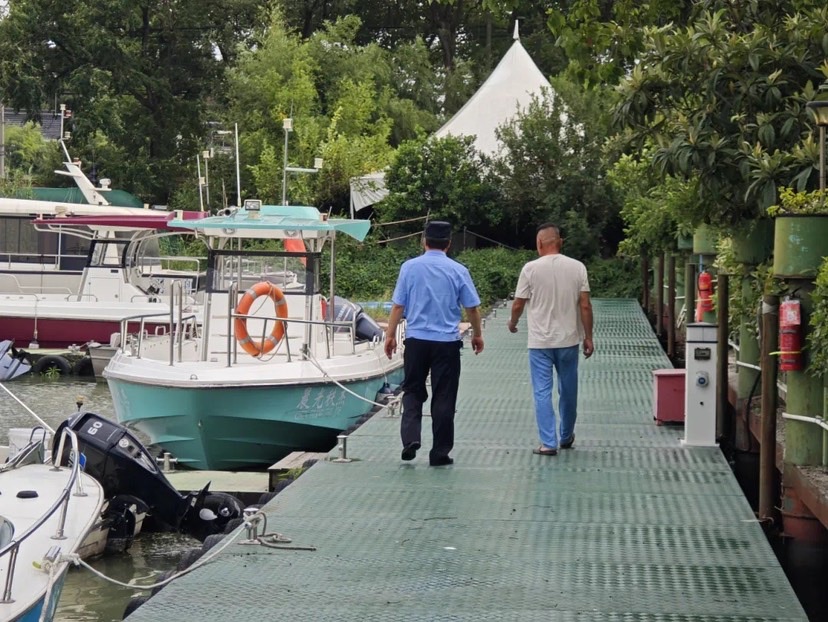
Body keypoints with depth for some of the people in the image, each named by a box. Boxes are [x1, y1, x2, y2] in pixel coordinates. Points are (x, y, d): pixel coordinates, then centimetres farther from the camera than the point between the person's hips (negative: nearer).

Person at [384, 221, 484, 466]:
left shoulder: (409, 267, -3)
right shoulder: (458, 271, -3)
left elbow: (398, 306, -2)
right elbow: (472, 308, 3)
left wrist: (390, 335, 9)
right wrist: (477, 335, 18)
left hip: (416, 340, 0)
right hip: (447, 342, 0)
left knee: (412, 391, 14)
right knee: (444, 397, 6)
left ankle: (410, 437, -5)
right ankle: (440, 452, 9)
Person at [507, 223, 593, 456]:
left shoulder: (531, 269, -8)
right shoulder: (577, 267, -3)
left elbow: (518, 305, -2)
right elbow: (585, 306, -3)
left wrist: (512, 323, 19)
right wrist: (588, 338, 6)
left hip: (540, 342, -2)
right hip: (569, 340, 2)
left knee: (542, 392, 2)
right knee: (568, 390, 16)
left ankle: (548, 443, -1)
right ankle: (566, 437, 30)